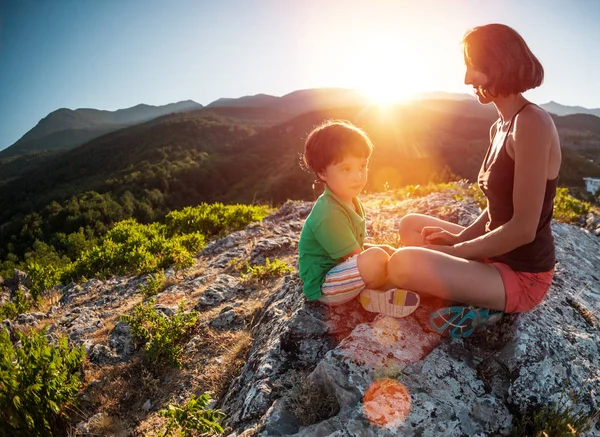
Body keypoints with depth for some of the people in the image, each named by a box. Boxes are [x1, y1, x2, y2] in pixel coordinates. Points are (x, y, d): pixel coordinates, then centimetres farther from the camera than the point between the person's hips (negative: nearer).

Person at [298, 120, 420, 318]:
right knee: (376, 258, -32)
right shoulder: (329, 214, -27)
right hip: (324, 287, -10)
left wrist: (387, 251, 2)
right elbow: (355, 258, -22)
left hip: (340, 270, 10)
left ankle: (371, 293, -3)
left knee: (389, 251, 15)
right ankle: (372, 295, -3)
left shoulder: (350, 200, 4)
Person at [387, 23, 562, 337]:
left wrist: (456, 250, -14)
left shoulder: (532, 123, -21)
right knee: (411, 225, 16)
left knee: (403, 264, -28)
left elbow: (523, 229, -24)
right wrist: (458, 237, 1)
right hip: (496, 253, 10)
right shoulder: (499, 127, 7)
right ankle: (474, 298, 4)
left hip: (522, 275, -9)